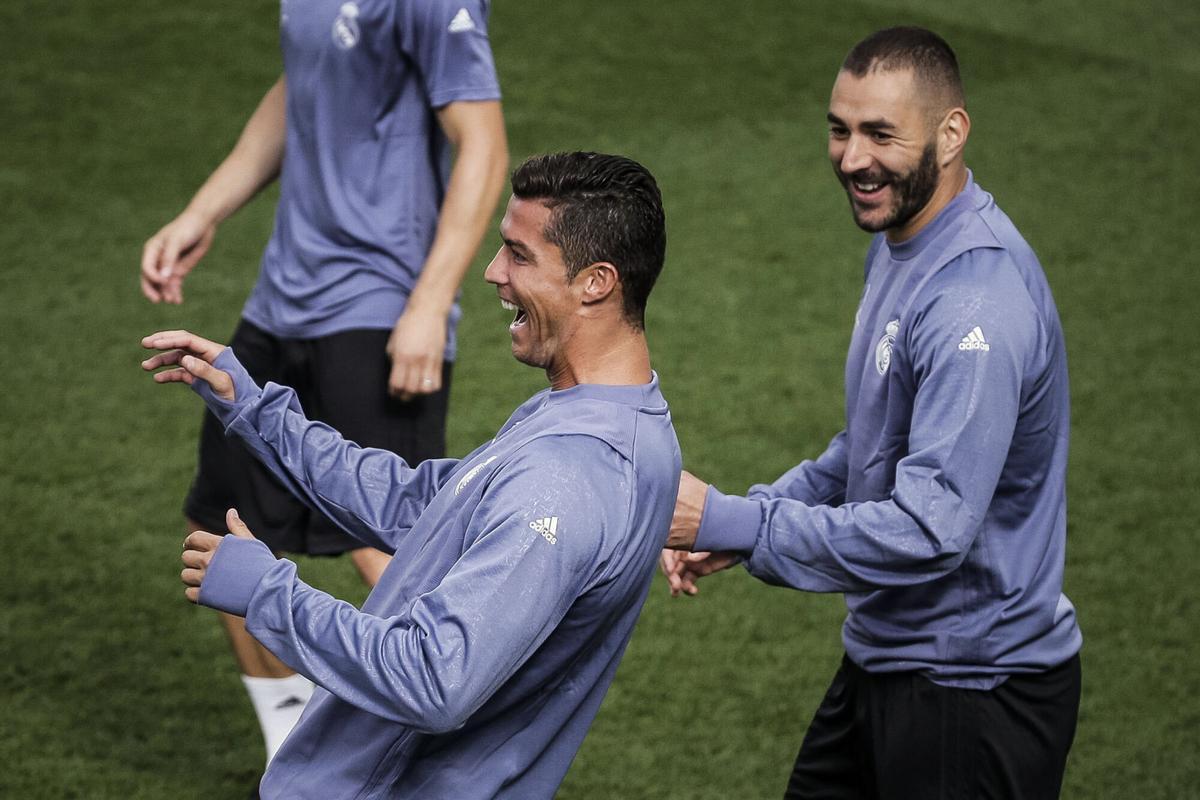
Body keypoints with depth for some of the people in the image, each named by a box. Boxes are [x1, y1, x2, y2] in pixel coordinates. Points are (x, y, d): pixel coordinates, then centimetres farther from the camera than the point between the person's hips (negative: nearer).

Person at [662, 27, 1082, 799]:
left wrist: (731, 524, -27)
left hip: (975, 697, -10)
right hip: (886, 659, 10)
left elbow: (930, 529, -31)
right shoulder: (900, 241, 7)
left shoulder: (977, 307, -27)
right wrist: (747, 516, 5)